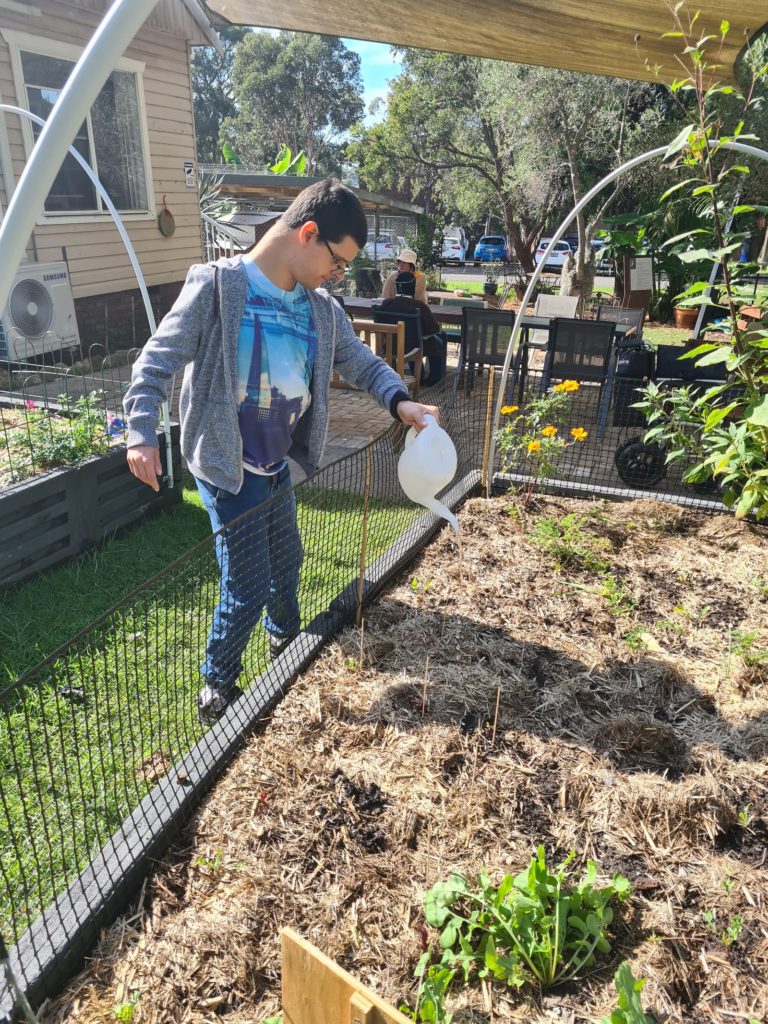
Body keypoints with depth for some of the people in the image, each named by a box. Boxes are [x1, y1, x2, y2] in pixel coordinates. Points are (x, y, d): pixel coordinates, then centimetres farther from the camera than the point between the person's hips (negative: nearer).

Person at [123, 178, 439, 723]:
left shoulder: (321, 309, 1)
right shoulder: (217, 286, -16)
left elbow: (362, 362, 9)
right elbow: (157, 361, -12)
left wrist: (400, 401, -10)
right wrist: (142, 433, -22)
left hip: (277, 466, 7)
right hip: (227, 469, -6)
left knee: (286, 562, 24)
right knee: (248, 588, -3)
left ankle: (286, 639, 53)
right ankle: (217, 687, 23)